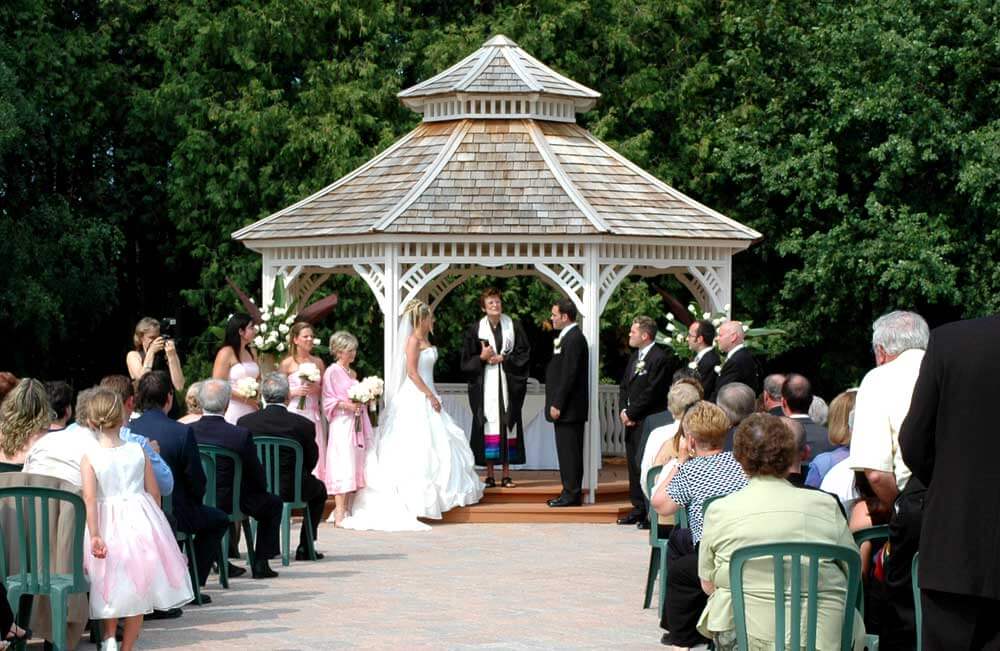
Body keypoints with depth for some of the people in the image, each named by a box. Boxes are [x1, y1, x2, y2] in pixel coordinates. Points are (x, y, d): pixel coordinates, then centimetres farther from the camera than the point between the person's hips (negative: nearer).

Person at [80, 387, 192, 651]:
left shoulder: (89, 457, -7)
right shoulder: (138, 451, -1)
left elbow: (90, 498, -16)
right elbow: (154, 493, 2)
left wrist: (94, 535, -19)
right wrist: (154, 521, 17)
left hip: (108, 525, -1)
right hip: (140, 520, 1)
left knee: (111, 589, 19)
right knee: (137, 589, 11)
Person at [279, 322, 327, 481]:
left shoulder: (318, 362, 10)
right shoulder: (287, 363, 0)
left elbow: (325, 389, 17)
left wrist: (317, 389, -4)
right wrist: (294, 392, -13)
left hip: (314, 414, 4)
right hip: (294, 413, -4)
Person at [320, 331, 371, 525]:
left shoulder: (352, 373, 18)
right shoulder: (332, 372, -3)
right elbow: (328, 400, -8)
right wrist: (346, 405, -19)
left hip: (356, 422, 8)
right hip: (341, 422, -8)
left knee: (354, 465, 5)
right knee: (343, 465, -13)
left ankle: (346, 511, 7)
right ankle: (339, 514, -16)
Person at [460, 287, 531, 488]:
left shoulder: (513, 327, 3)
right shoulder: (475, 330, 2)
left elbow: (523, 353, 3)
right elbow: (466, 361, 4)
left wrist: (503, 359, -8)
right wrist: (482, 358, -13)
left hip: (508, 383, 1)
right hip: (485, 384, -1)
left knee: (507, 425, 2)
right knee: (488, 425, -3)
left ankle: (506, 474, 7)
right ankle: (489, 475, 2)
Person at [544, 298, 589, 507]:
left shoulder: (573, 339, -15)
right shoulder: (567, 337, 16)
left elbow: (569, 375, -20)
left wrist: (557, 404, -19)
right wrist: (555, 403, 16)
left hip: (568, 408, -10)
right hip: (565, 408, 10)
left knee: (569, 451, -7)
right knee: (567, 451, 12)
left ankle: (572, 494, -5)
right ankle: (570, 492, 16)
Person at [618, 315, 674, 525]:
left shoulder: (660, 359, -13)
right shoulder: (635, 357, 18)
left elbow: (651, 392, -17)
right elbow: (624, 386, 19)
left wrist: (631, 414, -13)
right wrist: (623, 410, 3)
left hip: (647, 421, -9)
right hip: (631, 421, 9)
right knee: (633, 463, 10)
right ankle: (638, 508, 17)